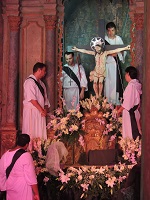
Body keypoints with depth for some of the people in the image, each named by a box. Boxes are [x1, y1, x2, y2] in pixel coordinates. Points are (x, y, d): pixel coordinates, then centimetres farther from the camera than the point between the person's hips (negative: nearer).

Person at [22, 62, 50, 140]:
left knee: (40, 132, 5)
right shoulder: (29, 82, -10)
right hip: (31, 111, -8)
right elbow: (31, 98, -17)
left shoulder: (40, 83, 17)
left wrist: (45, 109, -1)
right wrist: (41, 110, -15)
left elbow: (45, 97, 17)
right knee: (32, 132, -7)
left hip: (41, 111, 8)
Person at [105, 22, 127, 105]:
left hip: (115, 64, 0)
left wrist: (117, 54, -13)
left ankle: (117, 100, 3)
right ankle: (107, 101, 6)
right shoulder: (104, 39, 0)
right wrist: (108, 54, -16)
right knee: (107, 82, -1)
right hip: (106, 63, 0)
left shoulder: (118, 39, 3)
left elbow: (124, 51, 6)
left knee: (116, 82, -4)